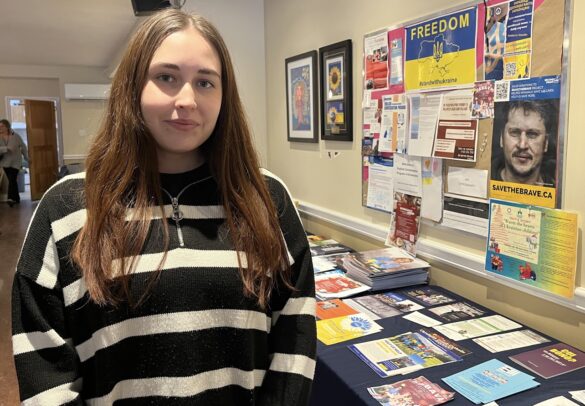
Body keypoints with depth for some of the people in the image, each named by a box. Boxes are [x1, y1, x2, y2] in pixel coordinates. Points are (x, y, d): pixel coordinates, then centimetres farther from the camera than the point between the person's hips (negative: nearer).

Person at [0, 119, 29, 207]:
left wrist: (27, 159, 8)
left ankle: (11, 198, -18)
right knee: (12, 180, 5)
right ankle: (16, 199, 16)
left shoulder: (15, 136, -6)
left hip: (15, 162, -2)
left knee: (12, 179, -14)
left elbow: (23, 147, 4)